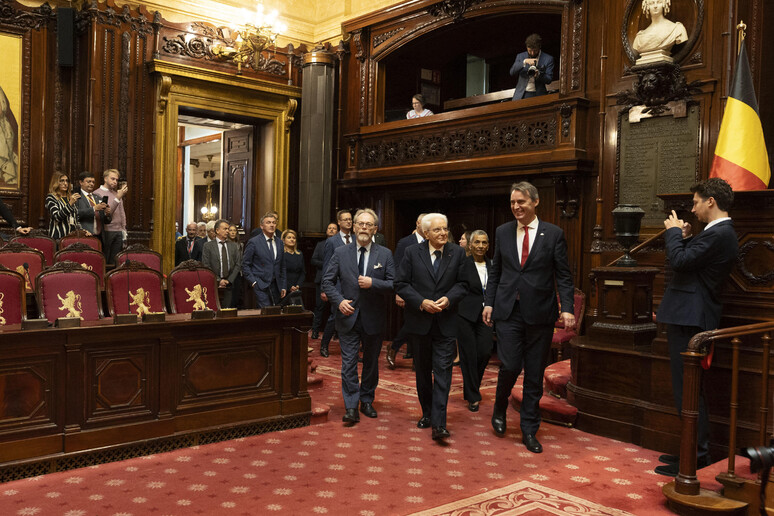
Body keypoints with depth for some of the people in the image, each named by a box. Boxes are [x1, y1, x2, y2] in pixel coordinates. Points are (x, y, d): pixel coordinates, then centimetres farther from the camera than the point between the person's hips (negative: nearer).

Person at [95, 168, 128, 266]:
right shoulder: (97, 193, -3)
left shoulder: (117, 193, 17)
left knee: (114, 262, 5)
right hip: (106, 232, -5)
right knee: (103, 261, -2)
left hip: (118, 232, 5)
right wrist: (117, 198, -21)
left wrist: (123, 229, 12)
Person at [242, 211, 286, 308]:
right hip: (260, 286, -5)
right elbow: (245, 265, -2)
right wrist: (253, 282, -10)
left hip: (275, 285, 5)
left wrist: (283, 286, 13)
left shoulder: (279, 242, 12)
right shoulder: (253, 242, -4)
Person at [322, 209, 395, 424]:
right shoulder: (340, 253, 2)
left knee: (371, 362, 13)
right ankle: (351, 407, 3)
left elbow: (394, 284, -3)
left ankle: (367, 401, 29)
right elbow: (327, 281, 3)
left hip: (373, 318, 1)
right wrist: (339, 301, -11)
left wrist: (373, 283, -19)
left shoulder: (385, 254, 1)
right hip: (348, 315, -1)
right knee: (349, 362, -3)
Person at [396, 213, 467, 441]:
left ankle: (439, 423, -9)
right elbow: (401, 284, -3)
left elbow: (462, 283, 4)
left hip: (446, 322, -1)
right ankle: (427, 413, 30)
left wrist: (449, 298, -15)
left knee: (443, 371, -8)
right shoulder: (412, 253, -2)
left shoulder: (458, 253, 2)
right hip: (419, 321, 1)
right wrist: (422, 302, -15)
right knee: (422, 370, 13)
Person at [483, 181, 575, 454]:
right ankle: (500, 409, 24)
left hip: (540, 313, -1)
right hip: (508, 311, 1)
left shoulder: (553, 234, 0)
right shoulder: (503, 232, 8)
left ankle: (529, 430, 20)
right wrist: (489, 302, 7)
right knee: (510, 366, -7)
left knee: (535, 375, 6)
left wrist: (567, 308, -11)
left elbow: (563, 276, -1)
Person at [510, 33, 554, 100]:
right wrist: (524, 62, -18)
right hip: (521, 95, 1)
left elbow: (549, 80, -1)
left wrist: (538, 75, -20)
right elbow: (512, 72, -5)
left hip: (538, 95, -1)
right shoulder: (520, 56, 9)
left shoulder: (548, 59, 4)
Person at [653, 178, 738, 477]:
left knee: (687, 389, -4)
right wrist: (684, 237, 8)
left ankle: (696, 455, 4)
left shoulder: (719, 234, -17)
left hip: (690, 319, -11)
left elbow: (680, 261, -22)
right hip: (689, 317, 11)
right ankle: (695, 450, 27)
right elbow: (690, 264, 18)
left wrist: (674, 232, -7)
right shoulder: (718, 232, 16)